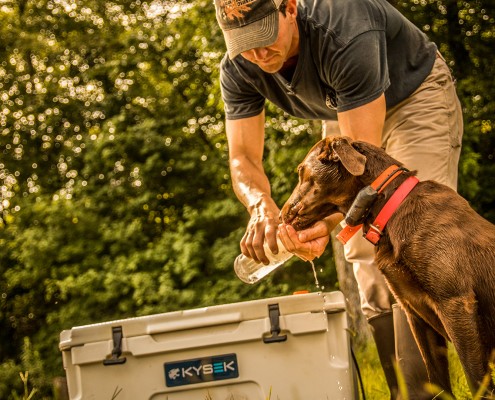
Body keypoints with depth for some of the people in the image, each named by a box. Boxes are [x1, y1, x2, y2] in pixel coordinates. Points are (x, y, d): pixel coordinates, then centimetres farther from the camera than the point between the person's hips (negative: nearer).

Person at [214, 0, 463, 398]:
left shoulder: (346, 36, -40)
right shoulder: (239, 69, -21)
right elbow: (243, 158, -21)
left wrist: (326, 223, -54)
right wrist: (261, 204, -45)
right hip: (347, 116, 6)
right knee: (370, 273, -3)